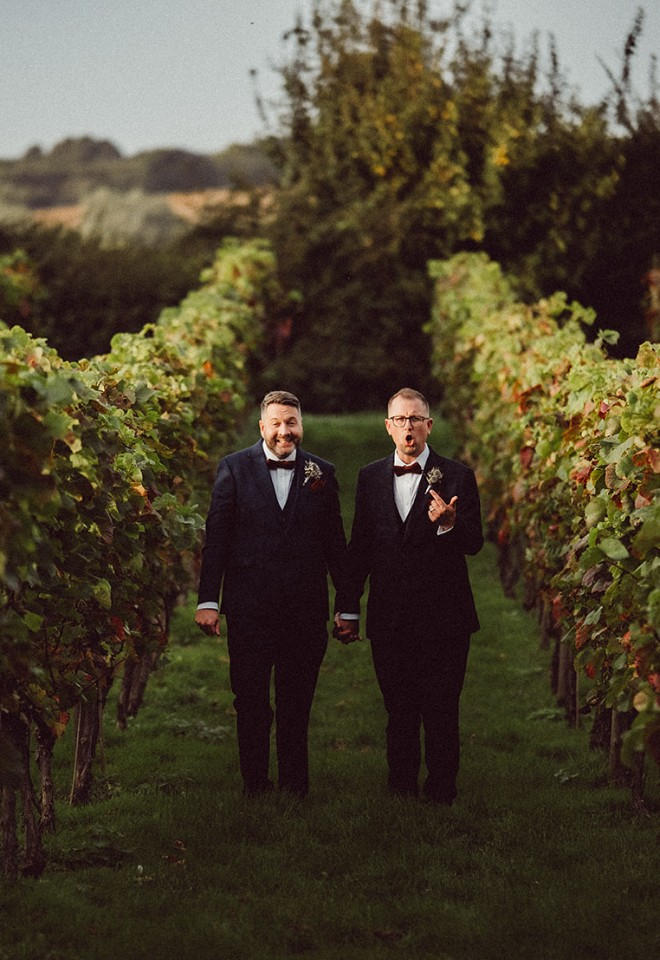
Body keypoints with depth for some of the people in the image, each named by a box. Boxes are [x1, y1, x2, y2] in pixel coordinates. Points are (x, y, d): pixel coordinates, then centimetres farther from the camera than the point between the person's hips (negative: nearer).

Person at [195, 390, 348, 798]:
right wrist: (208, 600, -7)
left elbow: (335, 542, 8)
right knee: (251, 703, 6)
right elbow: (216, 538, -1)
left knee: (297, 705, 8)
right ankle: (255, 787, 17)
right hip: (249, 607, -1)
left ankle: (296, 787, 19)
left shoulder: (321, 472, 6)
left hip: (305, 608, 1)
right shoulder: (235, 468, 1)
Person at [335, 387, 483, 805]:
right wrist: (347, 607, 9)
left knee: (441, 712, 1)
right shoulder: (370, 477, 9)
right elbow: (359, 546, 12)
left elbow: (475, 543, -5)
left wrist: (449, 523, -26)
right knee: (399, 712, 11)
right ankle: (401, 791, 20)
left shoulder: (457, 476, -1)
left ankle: (441, 795, 10)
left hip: (443, 615, -3)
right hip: (389, 617, 3)